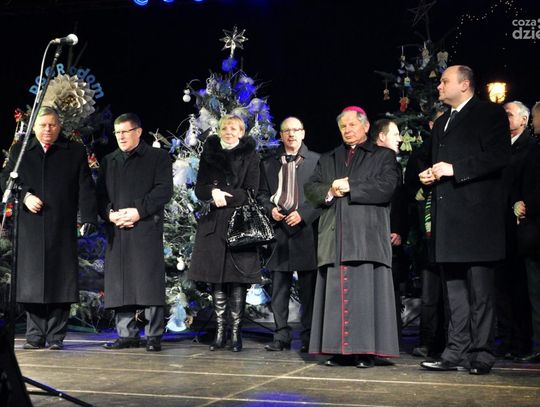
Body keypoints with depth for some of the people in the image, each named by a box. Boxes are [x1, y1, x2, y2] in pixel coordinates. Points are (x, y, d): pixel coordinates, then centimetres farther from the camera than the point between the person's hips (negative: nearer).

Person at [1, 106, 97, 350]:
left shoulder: (75, 152, 11)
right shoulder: (20, 151, 16)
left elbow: (85, 186, 3)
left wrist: (88, 217, -9)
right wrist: (25, 196, -9)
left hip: (62, 228, -1)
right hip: (30, 227, 1)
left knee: (61, 281, -1)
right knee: (32, 281, 1)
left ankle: (56, 336, 5)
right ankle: (35, 336, 8)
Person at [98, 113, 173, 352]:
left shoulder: (157, 157, 7)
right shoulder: (109, 162, 23)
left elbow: (164, 190, -4)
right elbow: (100, 195, 16)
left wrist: (139, 211, -14)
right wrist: (110, 213, -5)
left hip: (147, 228, -5)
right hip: (116, 231, 5)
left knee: (150, 283, -8)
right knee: (119, 284, 3)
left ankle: (154, 336, -4)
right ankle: (127, 335, 10)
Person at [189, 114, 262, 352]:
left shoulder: (249, 155, 6)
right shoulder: (209, 153, 13)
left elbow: (251, 192, -2)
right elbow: (199, 189, 8)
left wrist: (224, 197, -10)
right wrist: (213, 192, -12)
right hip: (213, 225, 2)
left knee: (238, 279, -4)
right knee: (217, 281, 2)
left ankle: (235, 333, 2)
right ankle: (220, 332, 9)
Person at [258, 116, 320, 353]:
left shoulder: (316, 161, 4)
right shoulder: (269, 163, 14)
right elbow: (262, 193, 16)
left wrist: (303, 214, -10)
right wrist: (270, 209, -3)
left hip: (306, 229, -3)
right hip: (279, 229, 3)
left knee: (308, 288, 0)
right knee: (279, 287, 3)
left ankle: (308, 337, 7)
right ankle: (281, 336, 9)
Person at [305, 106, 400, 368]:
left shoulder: (383, 156, 11)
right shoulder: (328, 160, 24)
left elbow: (386, 187, -5)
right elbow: (310, 188, 14)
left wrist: (350, 187, -7)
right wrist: (330, 191, -6)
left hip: (367, 236, -4)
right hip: (334, 237, 4)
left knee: (366, 294, -7)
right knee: (336, 295, -1)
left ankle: (366, 351, -5)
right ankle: (339, 350, 2)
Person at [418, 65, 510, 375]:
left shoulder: (490, 114, -1)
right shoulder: (442, 123, 24)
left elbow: (499, 157, -13)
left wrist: (454, 169, -15)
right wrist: (430, 174, 9)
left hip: (476, 214, -8)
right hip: (448, 217, 8)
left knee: (480, 291, -5)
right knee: (455, 290, 9)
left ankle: (481, 354, 0)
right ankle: (457, 352, 12)